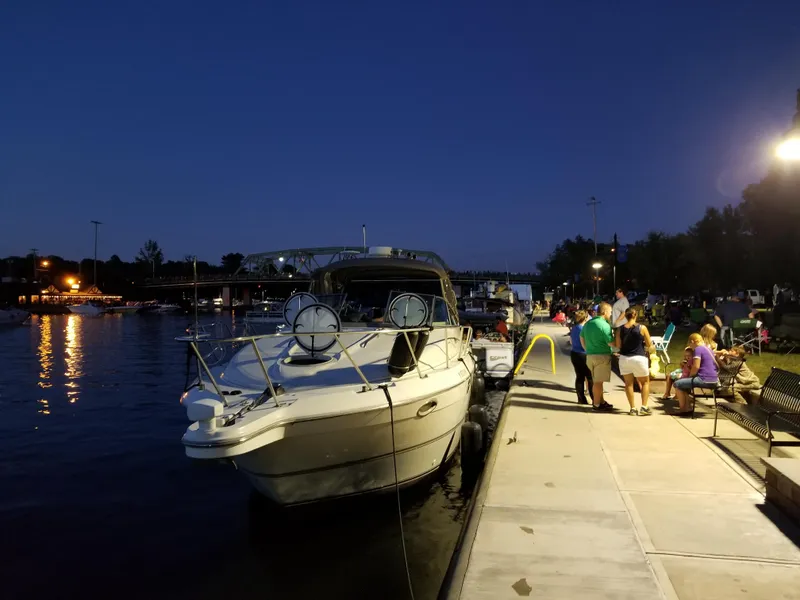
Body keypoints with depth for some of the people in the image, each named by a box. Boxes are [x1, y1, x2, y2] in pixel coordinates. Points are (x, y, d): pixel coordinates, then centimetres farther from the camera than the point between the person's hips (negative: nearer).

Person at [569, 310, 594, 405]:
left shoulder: (573, 328, 8)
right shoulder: (584, 329, -16)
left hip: (574, 354, 8)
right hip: (583, 354, -7)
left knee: (579, 377, 9)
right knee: (590, 378, 0)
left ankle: (581, 399, 12)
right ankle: (594, 399, 4)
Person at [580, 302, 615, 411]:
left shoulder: (588, 323, 10)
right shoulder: (605, 325, -16)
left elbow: (582, 338, 19)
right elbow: (611, 343, -20)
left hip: (590, 356, 8)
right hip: (602, 356, -8)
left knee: (596, 380, 18)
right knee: (598, 381, 0)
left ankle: (601, 401, 28)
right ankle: (597, 404, 7)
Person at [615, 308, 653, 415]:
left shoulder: (620, 329, -2)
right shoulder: (642, 328, -9)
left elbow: (618, 345, 2)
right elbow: (649, 345, -2)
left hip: (624, 358, 2)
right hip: (639, 358, -2)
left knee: (629, 383, 12)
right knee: (645, 382, 14)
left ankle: (633, 408, 12)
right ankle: (644, 407, 7)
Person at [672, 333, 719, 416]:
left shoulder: (698, 349, -10)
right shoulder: (708, 349, 19)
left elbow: (696, 366, -19)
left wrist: (690, 376, -1)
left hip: (704, 380, -10)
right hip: (714, 380, 10)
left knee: (677, 384, 0)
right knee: (684, 382, 25)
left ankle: (683, 409, 7)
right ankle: (686, 408, 22)